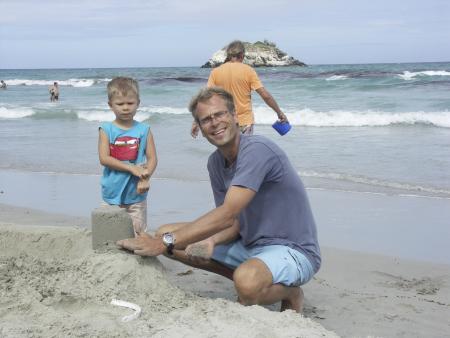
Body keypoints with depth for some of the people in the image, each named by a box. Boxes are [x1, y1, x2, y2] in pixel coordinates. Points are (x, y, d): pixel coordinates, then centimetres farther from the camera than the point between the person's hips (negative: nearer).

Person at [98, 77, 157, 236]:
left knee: (138, 232, 5)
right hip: (112, 193, 0)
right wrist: (132, 168, -19)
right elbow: (104, 158, -12)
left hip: (136, 193, 0)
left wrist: (145, 177, -22)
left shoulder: (144, 130, -1)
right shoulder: (106, 130, -3)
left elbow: (152, 158, -3)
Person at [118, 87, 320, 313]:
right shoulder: (216, 162, 5)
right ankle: (245, 275, 6)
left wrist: (165, 243, -32)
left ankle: (290, 292, -5)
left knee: (247, 282, -42)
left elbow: (227, 215, -31)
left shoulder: (257, 150, -23)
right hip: (249, 243, 8)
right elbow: (234, 222, 6)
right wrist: (210, 242, -18)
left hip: (294, 250, -8)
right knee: (164, 233, 2)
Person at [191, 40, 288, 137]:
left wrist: (196, 122, -2)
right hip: (245, 122, -2)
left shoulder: (215, 72, -1)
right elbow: (265, 95, -9)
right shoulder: (248, 71, -5)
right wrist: (279, 113, 2)